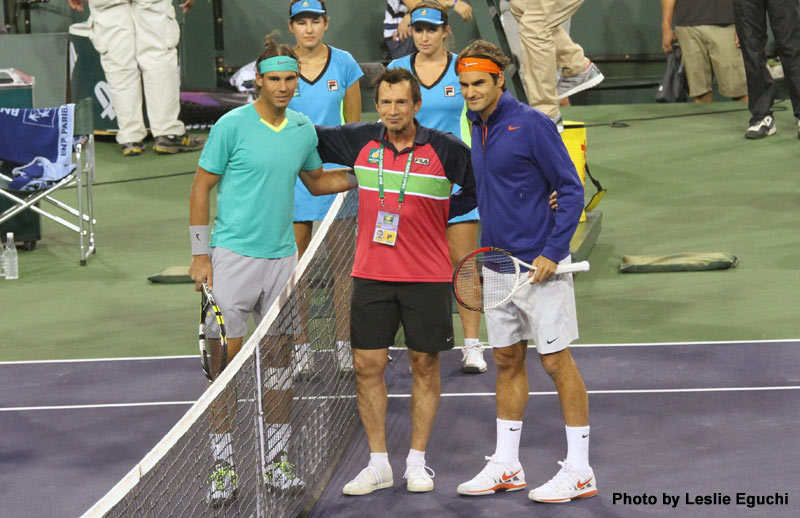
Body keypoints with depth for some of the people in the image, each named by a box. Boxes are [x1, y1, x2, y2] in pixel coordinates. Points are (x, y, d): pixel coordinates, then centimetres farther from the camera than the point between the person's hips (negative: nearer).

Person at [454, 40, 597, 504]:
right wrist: (487, 251, 15)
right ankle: (506, 466, 20)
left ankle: (579, 472, 3)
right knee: (507, 361, 12)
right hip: (497, 265, 8)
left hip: (539, 265, -8)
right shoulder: (479, 128, 10)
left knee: (557, 361, -3)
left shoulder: (531, 124, -13)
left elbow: (572, 190, -13)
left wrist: (552, 253, -19)